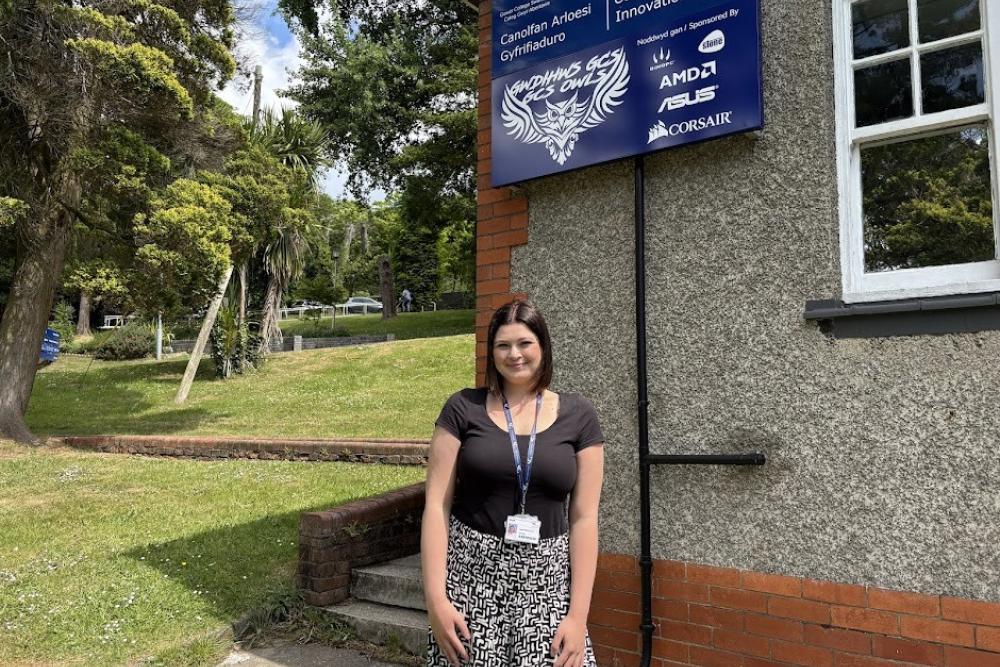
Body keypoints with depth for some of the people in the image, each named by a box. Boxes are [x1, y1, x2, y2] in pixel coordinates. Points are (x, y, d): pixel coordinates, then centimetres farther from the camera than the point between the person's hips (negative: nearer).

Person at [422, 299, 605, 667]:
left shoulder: (577, 415, 1)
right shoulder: (463, 408, -2)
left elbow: (584, 517, 0)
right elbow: (436, 504, -3)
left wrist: (578, 614, -4)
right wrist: (435, 598, -9)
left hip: (546, 582, 1)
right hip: (471, 576, 0)